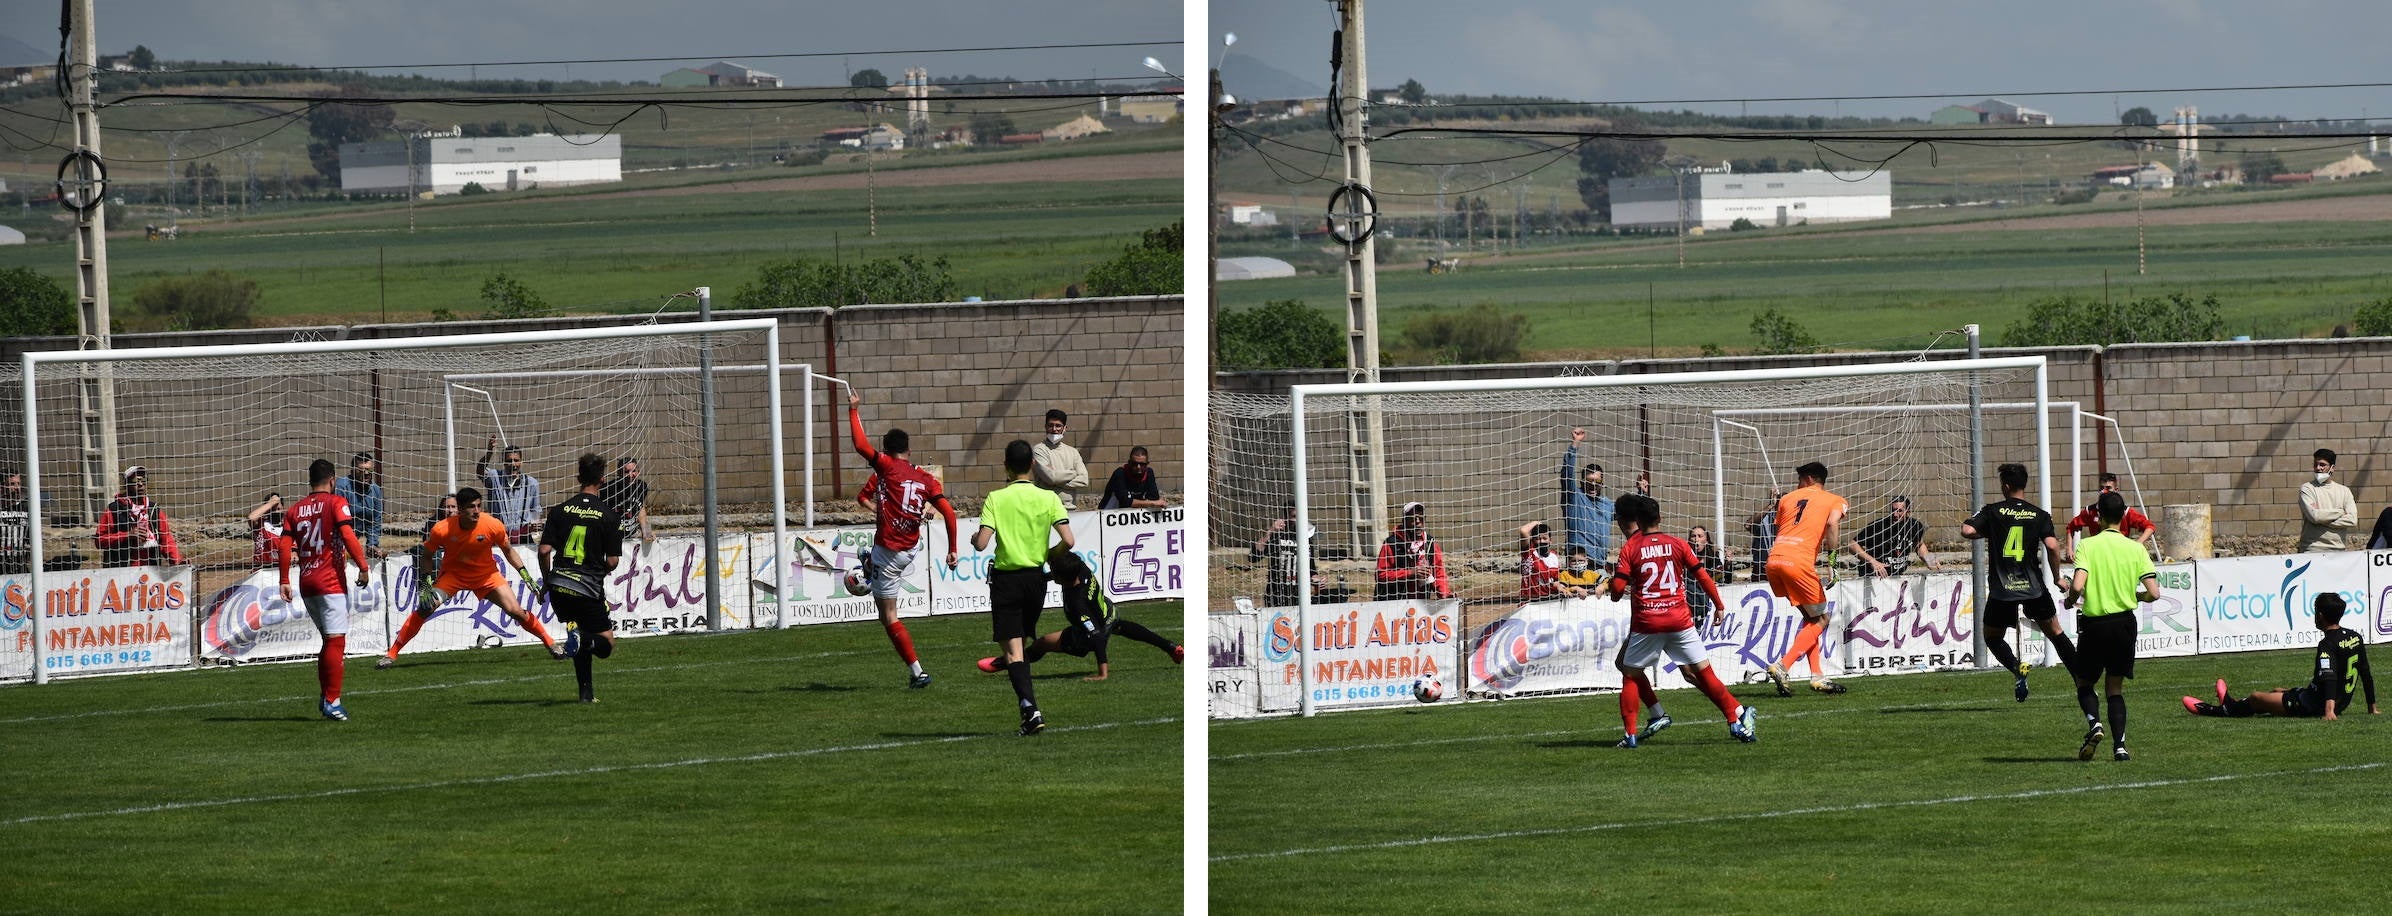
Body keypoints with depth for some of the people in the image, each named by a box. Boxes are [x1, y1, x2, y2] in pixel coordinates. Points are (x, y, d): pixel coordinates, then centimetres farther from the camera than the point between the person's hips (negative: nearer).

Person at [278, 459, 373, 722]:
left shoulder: (296, 509, 12)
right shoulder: (336, 503, -4)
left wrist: (285, 581, 10)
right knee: (336, 641, -6)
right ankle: (332, 701, -11)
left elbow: (285, 547, 7)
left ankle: (324, 698, 17)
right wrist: (363, 567, -11)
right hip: (331, 581, -6)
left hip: (306, 583, 6)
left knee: (330, 639, 18)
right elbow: (348, 535, -16)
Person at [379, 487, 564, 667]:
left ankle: (551, 643, 14)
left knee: (515, 611, -8)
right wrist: (426, 584, -17)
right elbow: (428, 556, -7)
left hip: (486, 574, 1)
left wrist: (526, 576, -5)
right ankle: (391, 654, -8)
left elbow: (508, 551, -2)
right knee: (424, 608, -18)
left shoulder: (493, 526, -22)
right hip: (452, 574, -1)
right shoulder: (442, 529, -25)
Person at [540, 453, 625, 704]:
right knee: (605, 645, 6)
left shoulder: (560, 511, 3)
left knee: (583, 642, 22)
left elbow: (544, 550, -1)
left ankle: (586, 691, 12)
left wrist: (546, 582, 13)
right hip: (589, 589, -3)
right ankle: (582, 641, -26)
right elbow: (613, 560, -4)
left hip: (558, 588, 3)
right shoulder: (609, 516, -3)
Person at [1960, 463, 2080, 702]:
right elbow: (2052, 546, -12)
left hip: (2001, 590, -2)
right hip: (2033, 587, 2)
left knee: (1992, 637, 17)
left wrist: (1984, 534, 8)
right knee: (2054, 632, 17)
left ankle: (2017, 670, -10)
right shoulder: (2039, 515, 1)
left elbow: (1967, 530, -13)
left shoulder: (1992, 511, -2)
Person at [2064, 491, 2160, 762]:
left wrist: (2070, 600, 4)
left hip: (2093, 623, -2)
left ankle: (2094, 724, -12)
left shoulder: (2087, 546, -7)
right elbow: (2153, 593, -6)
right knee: (2115, 688, 13)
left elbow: (2077, 586, -19)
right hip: (2124, 622, 2)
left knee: (2085, 683, 16)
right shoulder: (2136, 549, -1)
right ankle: (2119, 745, -1)